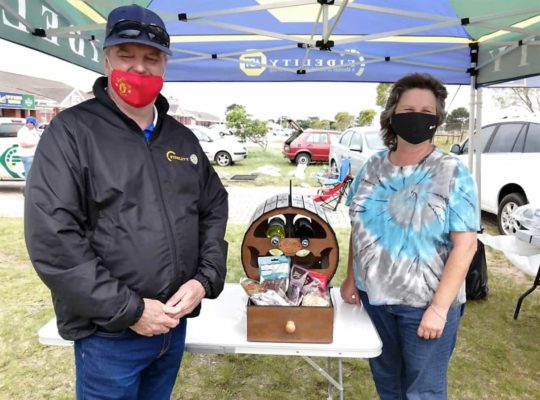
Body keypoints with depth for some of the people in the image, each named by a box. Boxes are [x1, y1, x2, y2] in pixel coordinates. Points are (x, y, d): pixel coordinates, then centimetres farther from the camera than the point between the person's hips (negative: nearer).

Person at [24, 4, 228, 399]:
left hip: (174, 323, 6)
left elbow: (215, 208, 10)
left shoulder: (182, 138, 6)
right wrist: (128, 309, -18)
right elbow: (52, 238, -18)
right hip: (108, 335, -5)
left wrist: (206, 279, -5)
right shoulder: (72, 131, -11)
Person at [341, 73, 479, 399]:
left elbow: (465, 245, -14)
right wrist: (351, 278, 7)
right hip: (373, 296, 4)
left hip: (424, 303, -4)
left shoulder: (453, 173, -11)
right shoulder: (372, 168, 1)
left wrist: (439, 307, -17)